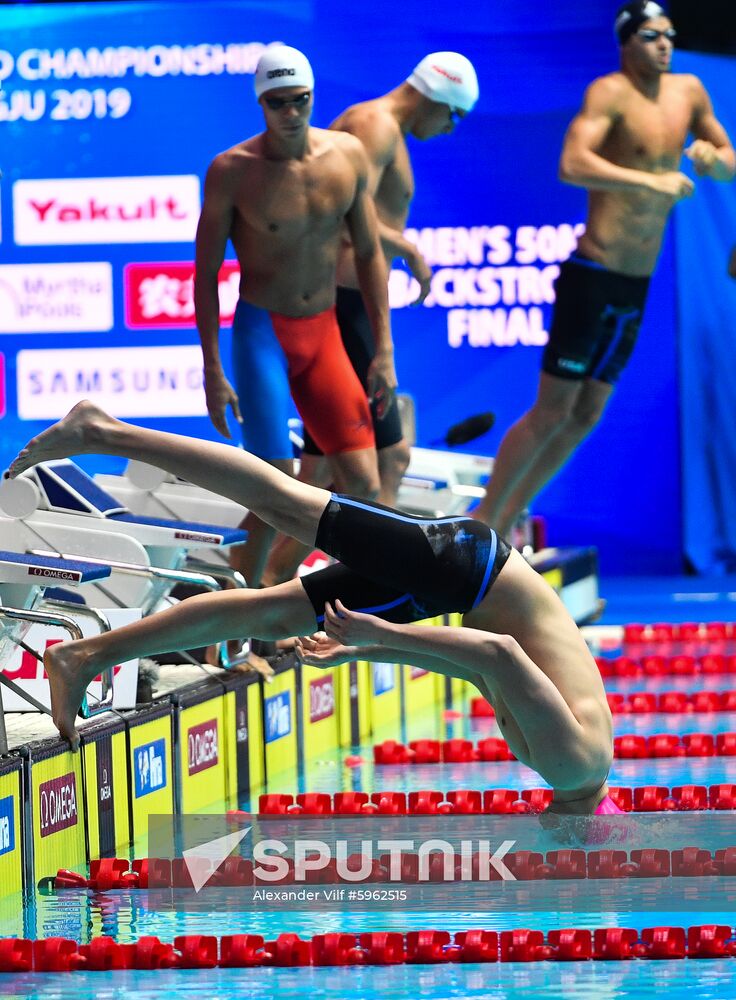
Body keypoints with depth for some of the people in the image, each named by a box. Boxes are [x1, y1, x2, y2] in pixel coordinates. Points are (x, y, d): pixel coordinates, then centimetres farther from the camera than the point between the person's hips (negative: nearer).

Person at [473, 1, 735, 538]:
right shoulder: (611, 92, -13)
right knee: (552, 413, -5)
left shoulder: (689, 91, 8)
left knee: (586, 418, 13)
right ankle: (483, 518, 7)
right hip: (593, 277, -7)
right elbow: (572, 164, -29)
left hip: (636, 289, 8)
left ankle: (508, 520, 23)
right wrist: (652, 182, -33)